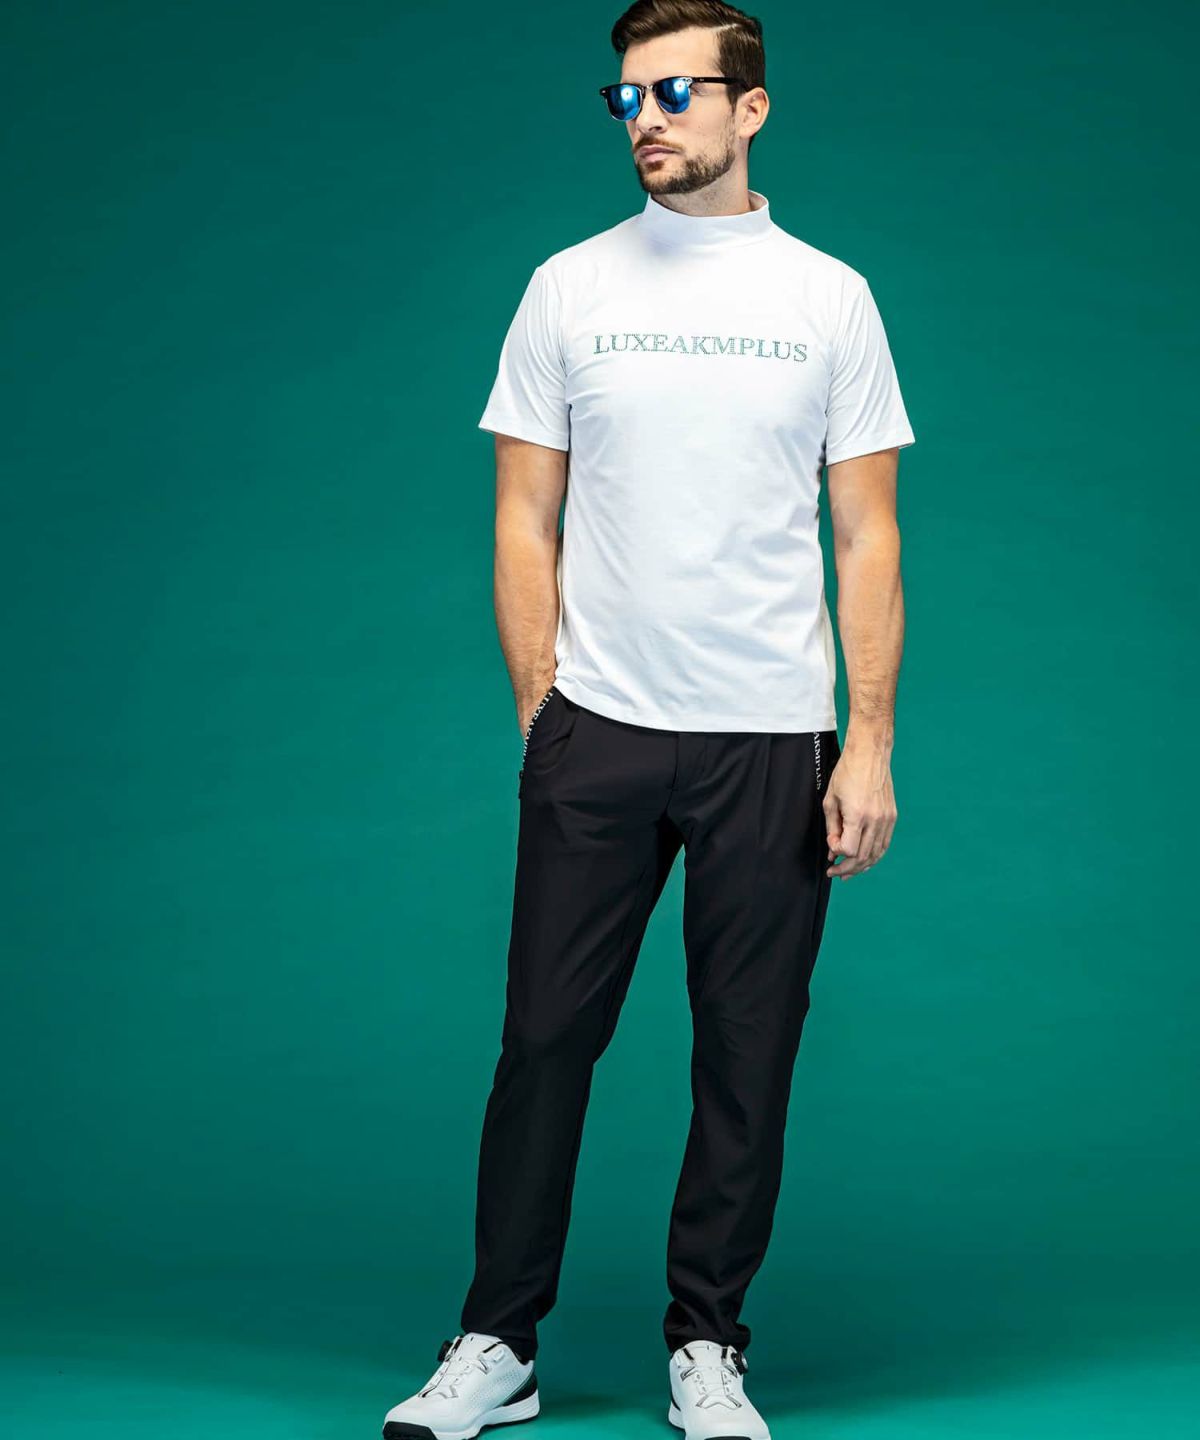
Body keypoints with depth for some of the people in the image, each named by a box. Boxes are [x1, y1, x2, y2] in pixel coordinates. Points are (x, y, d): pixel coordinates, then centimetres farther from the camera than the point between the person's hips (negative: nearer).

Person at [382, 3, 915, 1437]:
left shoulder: (830, 296, 5)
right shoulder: (569, 287, 6)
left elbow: (866, 536, 4)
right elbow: (525, 520, 7)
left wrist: (870, 742, -4)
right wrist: (541, 713, -2)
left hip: (773, 739, 0)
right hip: (597, 730, 0)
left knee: (748, 1053, 5)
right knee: (546, 1037, 3)